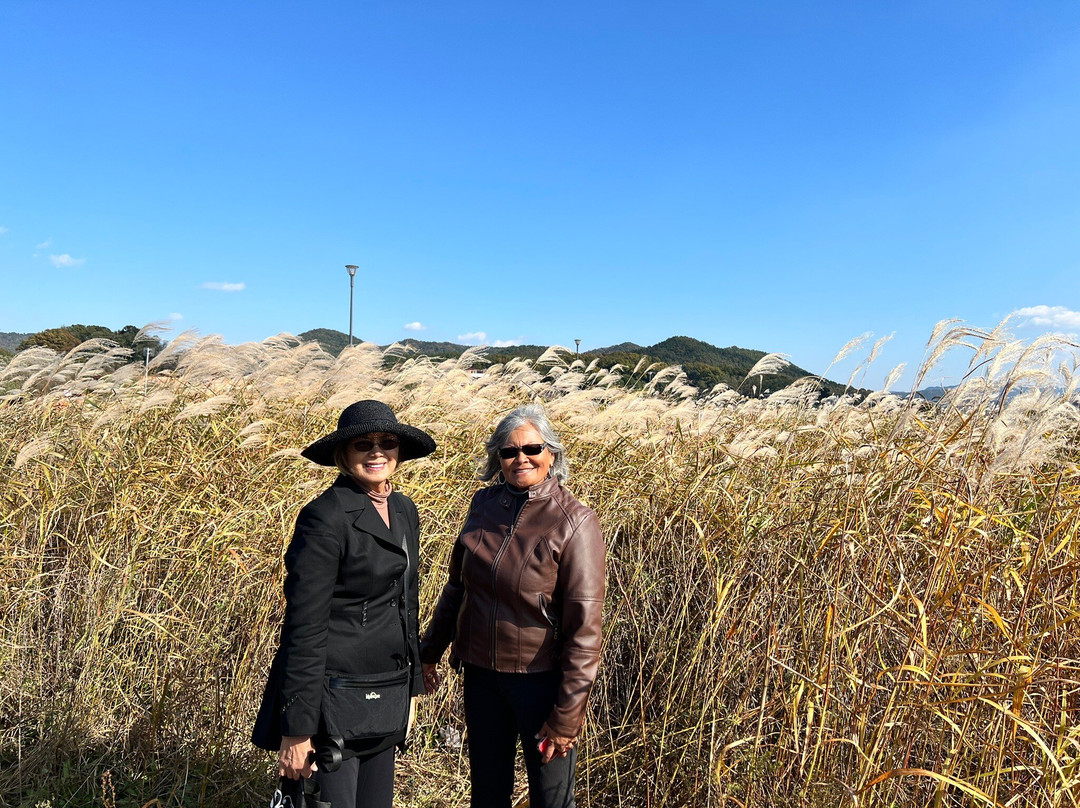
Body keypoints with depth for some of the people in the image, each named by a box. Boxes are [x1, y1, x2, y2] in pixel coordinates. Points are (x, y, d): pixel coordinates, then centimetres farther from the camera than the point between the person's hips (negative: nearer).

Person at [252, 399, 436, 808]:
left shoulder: (404, 510, 6)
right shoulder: (326, 517, -17)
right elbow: (304, 624, -18)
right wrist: (296, 728, -17)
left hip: (387, 697, 7)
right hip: (334, 696, -7)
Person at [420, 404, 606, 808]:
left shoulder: (574, 523, -17)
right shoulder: (484, 504, -2)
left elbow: (584, 626, -16)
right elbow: (457, 585, 10)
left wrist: (567, 715, -16)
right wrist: (430, 650, 15)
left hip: (541, 679, -4)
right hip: (481, 672, 5)